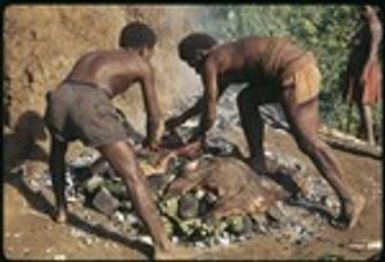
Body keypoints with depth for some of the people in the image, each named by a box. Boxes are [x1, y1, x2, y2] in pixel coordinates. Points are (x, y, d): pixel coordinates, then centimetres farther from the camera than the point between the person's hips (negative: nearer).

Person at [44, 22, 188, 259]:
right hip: (89, 105, -5)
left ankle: (61, 209, 44)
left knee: (58, 151, 39)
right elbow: (155, 116, 28)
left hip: (59, 98, 6)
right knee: (134, 177, -4)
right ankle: (164, 247, -8)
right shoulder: (142, 66, 25)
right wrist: (152, 140, 50)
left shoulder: (91, 56, 40)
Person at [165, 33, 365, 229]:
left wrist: (198, 137, 22)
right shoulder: (228, 57, 27)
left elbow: (210, 114, 3)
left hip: (296, 73, -10)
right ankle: (258, 162, 25)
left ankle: (350, 198, -5)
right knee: (246, 99, 22)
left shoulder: (210, 63, 0)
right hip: (300, 66, 10)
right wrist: (180, 119, 48)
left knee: (308, 142, -7)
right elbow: (210, 98, 40)